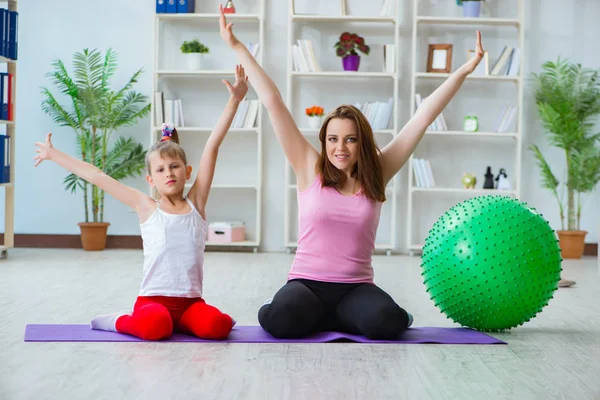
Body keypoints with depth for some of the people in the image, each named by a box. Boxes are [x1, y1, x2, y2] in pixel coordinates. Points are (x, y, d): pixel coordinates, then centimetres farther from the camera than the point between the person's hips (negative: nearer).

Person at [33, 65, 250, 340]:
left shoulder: (195, 204, 6)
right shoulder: (146, 207, 4)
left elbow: (212, 147, -1)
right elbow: (97, 177, 6)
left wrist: (234, 101, -4)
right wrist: (53, 154, 12)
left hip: (191, 300, 2)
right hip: (153, 298, -2)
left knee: (216, 326, -27)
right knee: (154, 326, -34)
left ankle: (180, 322, 5)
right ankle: (121, 321, -1)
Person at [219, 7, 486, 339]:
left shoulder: (376, 175, 5)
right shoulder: (310, 170, 1)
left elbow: (424, 116, 3)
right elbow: (272, 102, -2)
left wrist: (464, 71, 2)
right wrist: (238, 48, -1)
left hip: (355, 287, 2)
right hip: (306, 283, -1)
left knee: (386, 322, -31)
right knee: (282, 319, -34)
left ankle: (329, 319, 6)